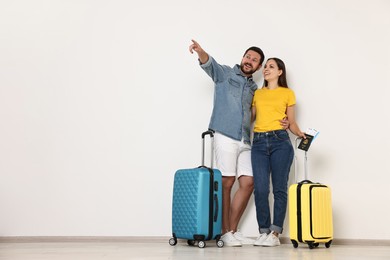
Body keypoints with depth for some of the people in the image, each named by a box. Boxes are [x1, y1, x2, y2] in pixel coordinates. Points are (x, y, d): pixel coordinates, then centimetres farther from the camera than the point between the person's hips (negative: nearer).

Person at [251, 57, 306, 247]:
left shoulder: (288, 93, 10)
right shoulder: (257, 93, 18)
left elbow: (292, 123, 11)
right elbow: (250, 117, 19)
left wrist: (300, 134, -6)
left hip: (280, 141, -2)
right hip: (259, 142, 3)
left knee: (279, 188, -4)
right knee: (260, 189, -4)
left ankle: (275, 233, 0)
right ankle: (263, 232, 5)